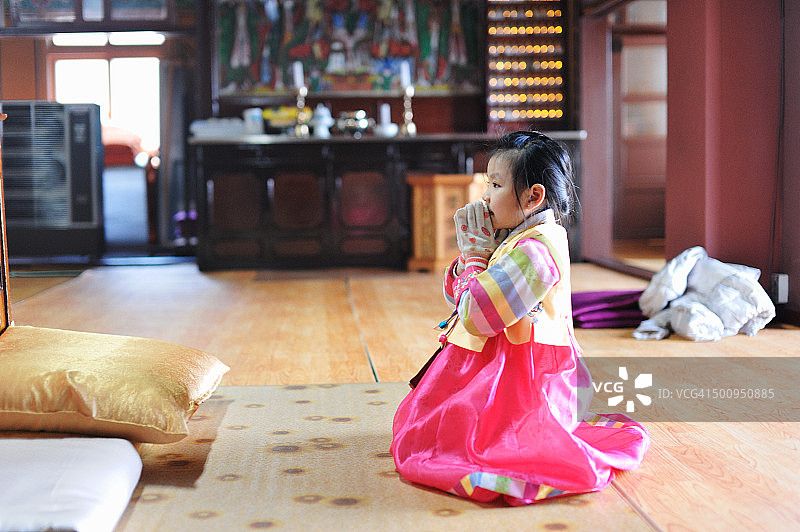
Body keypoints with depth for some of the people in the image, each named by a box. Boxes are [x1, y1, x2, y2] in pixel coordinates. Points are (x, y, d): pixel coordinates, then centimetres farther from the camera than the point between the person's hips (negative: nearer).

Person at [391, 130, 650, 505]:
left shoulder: (533, 250, -24)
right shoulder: (515, 239, 10)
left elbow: (475, 313, -27)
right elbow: (454, 293, 16)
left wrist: (473, 252, -14)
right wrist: (474, 250, -1)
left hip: (518, 375, -11)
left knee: (430, 431, -11)